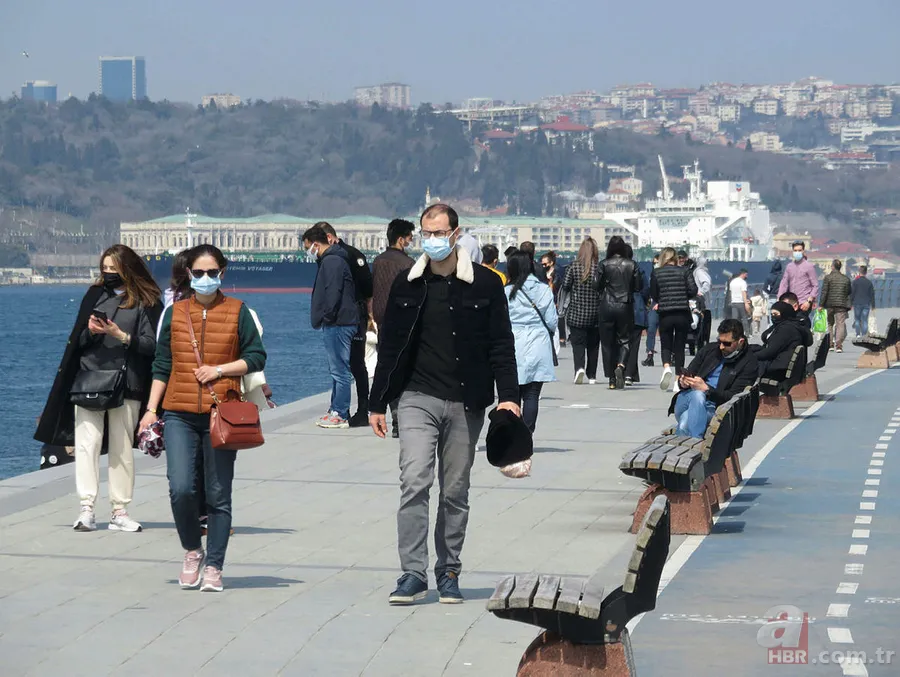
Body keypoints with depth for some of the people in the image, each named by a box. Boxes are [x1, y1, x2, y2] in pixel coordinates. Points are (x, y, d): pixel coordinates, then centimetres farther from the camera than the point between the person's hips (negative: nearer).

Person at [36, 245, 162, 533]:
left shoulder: (146, 302, 3)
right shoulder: (95, 295, 11)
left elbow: (151, 344, -4)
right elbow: (77, 340, 12)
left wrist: (121, 335, -16)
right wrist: (90, 332, -10)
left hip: (126, 383, -2)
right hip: (89, 379, 2)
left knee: (122, 449, 3)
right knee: (86, 443, -8)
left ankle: (120, 511, 7)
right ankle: (86, 509, -11)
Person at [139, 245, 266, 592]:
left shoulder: (237, 312, 5)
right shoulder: (175, 313, 10)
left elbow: (257, 357, 5)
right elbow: (162, 365, 13)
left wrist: (218, 370, -8)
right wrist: (151, 409, 6)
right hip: (179, 415, 1)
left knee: (218, 495, 1)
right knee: (180, 488, -13)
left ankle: (213, 567, 10)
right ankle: (192, 551, 11)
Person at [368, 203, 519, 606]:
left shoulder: (484, 285, 2)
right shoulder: (407, 285, 7)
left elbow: (501, 345, 3)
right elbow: (390, 346, 12)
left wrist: (508, 395, -8)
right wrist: (377, 403, 11)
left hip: (465, 403, 0)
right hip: (418, 398, 0)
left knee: (455, 492, 6)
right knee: (415, 482, -13)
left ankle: (448, 573, 17)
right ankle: (413, 574, -12)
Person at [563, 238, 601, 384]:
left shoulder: (574, 267, -6)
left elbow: (565, 286, -5)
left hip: (576, 313, -1)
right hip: (595, 314, 1)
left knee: (577, 342, 0)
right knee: (593, 344, 12)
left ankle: (579, 367, -24)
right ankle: (592, 375, 16)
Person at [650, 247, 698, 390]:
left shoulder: (656, 273, 1)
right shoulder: (684, 271, 1)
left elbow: (653, 295, 4)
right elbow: (693, 289, -7)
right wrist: (683, 297, 12)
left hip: (665, 314, 0)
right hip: (683, 314, 1)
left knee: (666, 345, 10)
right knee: (679, 346, 9)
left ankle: (666, 367, -19)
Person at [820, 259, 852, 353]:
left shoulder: (828, 277, -4)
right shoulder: (846, 279, 4)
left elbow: (824, 292, -8)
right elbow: (850, 292, 12)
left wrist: (821, 304, -5)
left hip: (829, 305, -1)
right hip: (842, 305, 1)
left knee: (830, 324, 15)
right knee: (840, 324, -1)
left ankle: (830, 344, 14)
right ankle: (839, 345, -14)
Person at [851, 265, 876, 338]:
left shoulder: (855, 281, -3)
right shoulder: (869, 282, 4)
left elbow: (852, 293, -3)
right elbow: (872, 295, 7)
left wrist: (851, 303, 4)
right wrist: (873, 305, 13)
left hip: (857, 304, -2)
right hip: (866, 304, 2)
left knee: (857, 319, 8)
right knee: (865, 320, 2)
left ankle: (858, 334, -1)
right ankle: (864, 336, -3)